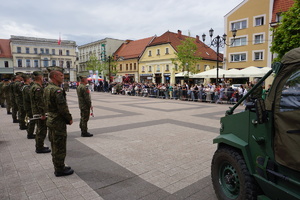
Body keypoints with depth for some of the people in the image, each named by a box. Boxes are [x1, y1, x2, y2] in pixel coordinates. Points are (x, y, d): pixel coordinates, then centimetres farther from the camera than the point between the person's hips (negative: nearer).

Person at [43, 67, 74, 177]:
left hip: (51, 120, 10)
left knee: (55, 146, 19)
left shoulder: (47, 88, 9)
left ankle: (58, 167, 33)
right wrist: (69, 119, -9)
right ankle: (60, 169, 15)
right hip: (58, 122, -10)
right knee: (60, 147, 3)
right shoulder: (57, 90, -22)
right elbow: (63, 108, -23)